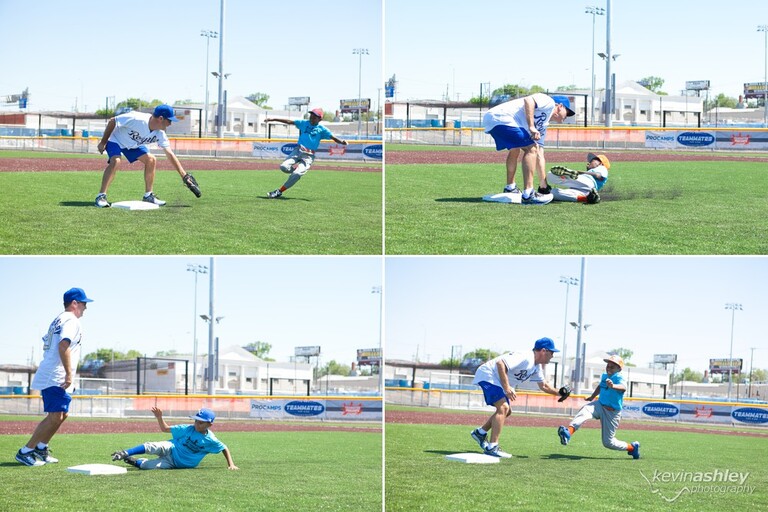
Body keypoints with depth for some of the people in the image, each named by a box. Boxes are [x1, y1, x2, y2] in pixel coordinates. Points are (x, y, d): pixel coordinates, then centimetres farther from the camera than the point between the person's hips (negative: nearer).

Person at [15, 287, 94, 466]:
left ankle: (41, 448, 22)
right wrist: (69, 374, -27)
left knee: (62, 414, 19)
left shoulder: (58, 320, 20)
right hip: (56, 378, -11)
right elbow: (63, 346, -24)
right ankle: (25, 452, -13)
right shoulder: (71, 320, -10)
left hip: (49, 377, 11)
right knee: (55, 416, -14)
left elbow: (47, 343, 24)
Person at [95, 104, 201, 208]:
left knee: (151, 160, -4)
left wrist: (184, 175, -18)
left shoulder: (160, 134, -17)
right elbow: (112, 121, -27)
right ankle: (101, 196, -28)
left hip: (133, 145, 7)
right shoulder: (136, 119, -37)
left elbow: (170, 155, -13)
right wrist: (103, 143, -20)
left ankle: (148, 195, 7)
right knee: (116, 161, -30)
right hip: (115, 140, -7)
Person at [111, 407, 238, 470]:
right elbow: (165, 429, 1)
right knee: (152, 447, -34)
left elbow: (224, 448, 2)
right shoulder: (187, 429, -6)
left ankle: (134, 461, -3)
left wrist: (231, 464, -7)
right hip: (170, 449, 1)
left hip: (176, 463, -1)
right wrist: (159, 418, -16)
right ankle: (125, 454, -28)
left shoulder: (211, 441, -12)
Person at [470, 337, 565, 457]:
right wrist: (506, 388, -36)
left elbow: (543, 386, 20)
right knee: (503, 408, -22)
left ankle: (480, 433, 30)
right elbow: (500, 363, -35)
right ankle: (492, 447, -25)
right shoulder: (525, 358, -25)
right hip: (487, 375, -11)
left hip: (498, 381, 11)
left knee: (507, 411, 19)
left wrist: (559, 393, 4)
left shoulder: (537, 367, 7)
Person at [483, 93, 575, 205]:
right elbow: (528, 100, -15)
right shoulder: (549, 102, 5)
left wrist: (543, 185, 24)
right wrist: (531, 127, -20)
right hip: (500, 117, -10)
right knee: (531, 149, -12)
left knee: (515, 150, 32)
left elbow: (539, 156, 27)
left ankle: (510, 188, 47)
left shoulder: (543, 126, 27)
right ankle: (528, 195, -17)